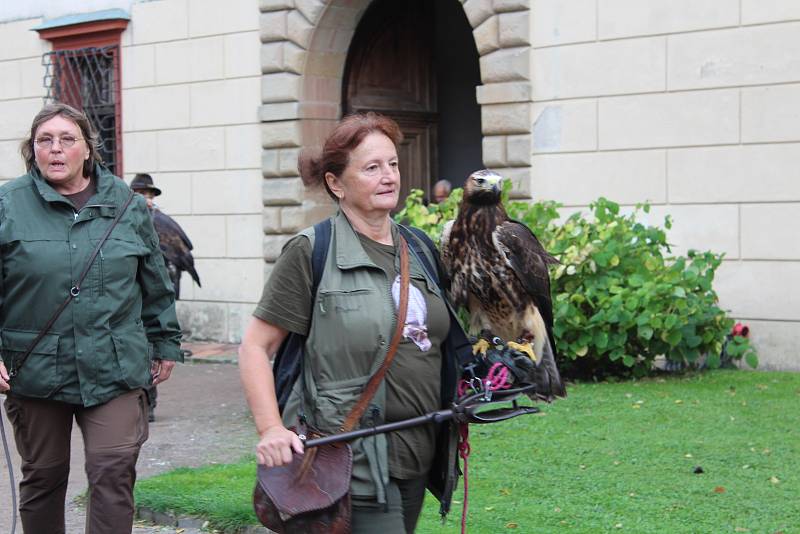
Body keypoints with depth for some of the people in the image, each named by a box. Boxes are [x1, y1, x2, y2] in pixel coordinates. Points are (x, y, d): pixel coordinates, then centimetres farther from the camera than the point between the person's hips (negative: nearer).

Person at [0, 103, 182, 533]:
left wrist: (165, 345, 16)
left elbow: (155, 285, 14)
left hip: (115, 369, 1)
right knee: (44, 477, 12)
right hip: (35, 368, 0)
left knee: (114, 473, -7)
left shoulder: (127, 205, 6)